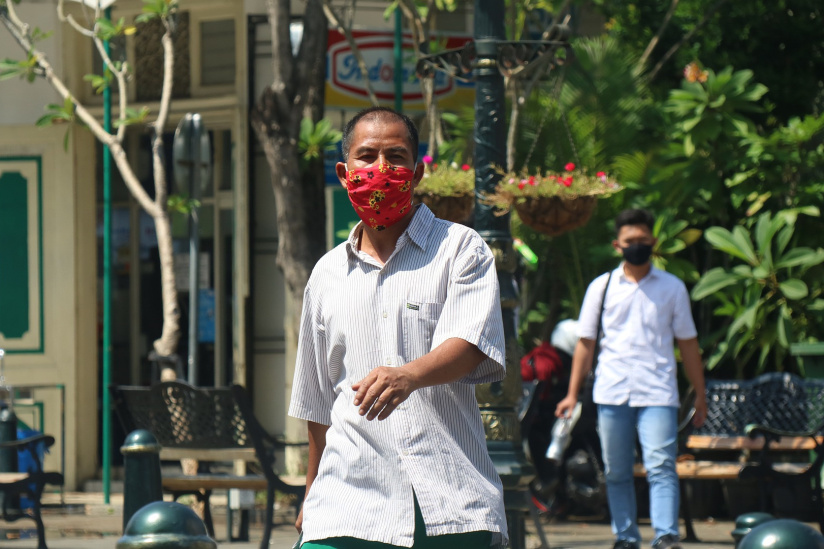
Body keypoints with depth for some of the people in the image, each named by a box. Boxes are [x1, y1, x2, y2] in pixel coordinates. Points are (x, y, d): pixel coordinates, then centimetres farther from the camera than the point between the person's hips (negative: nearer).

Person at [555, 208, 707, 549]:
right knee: (616, 472, 5)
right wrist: (573, 393, 5)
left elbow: (687, 343, 13)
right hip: (611, 393, 2)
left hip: (657, 393, -2)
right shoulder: (601, 287, 10)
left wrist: (700, 393, 10)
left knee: (661, 467, -14)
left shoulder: (672, 288, 10)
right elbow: (586, 342, 11)